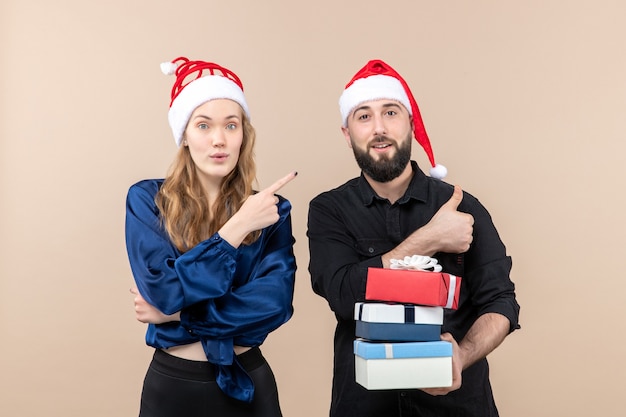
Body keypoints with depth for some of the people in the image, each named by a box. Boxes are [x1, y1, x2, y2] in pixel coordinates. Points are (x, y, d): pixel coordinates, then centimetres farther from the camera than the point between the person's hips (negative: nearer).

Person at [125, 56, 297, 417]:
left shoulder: (270, 210, -5)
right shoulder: (146, 200, -7)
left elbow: (274, 302, -16)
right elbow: (163, 290, -19)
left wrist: (176, 313, -17)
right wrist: (238, 226, -21)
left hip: (248, 383, 1)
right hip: (171, 384, 0)